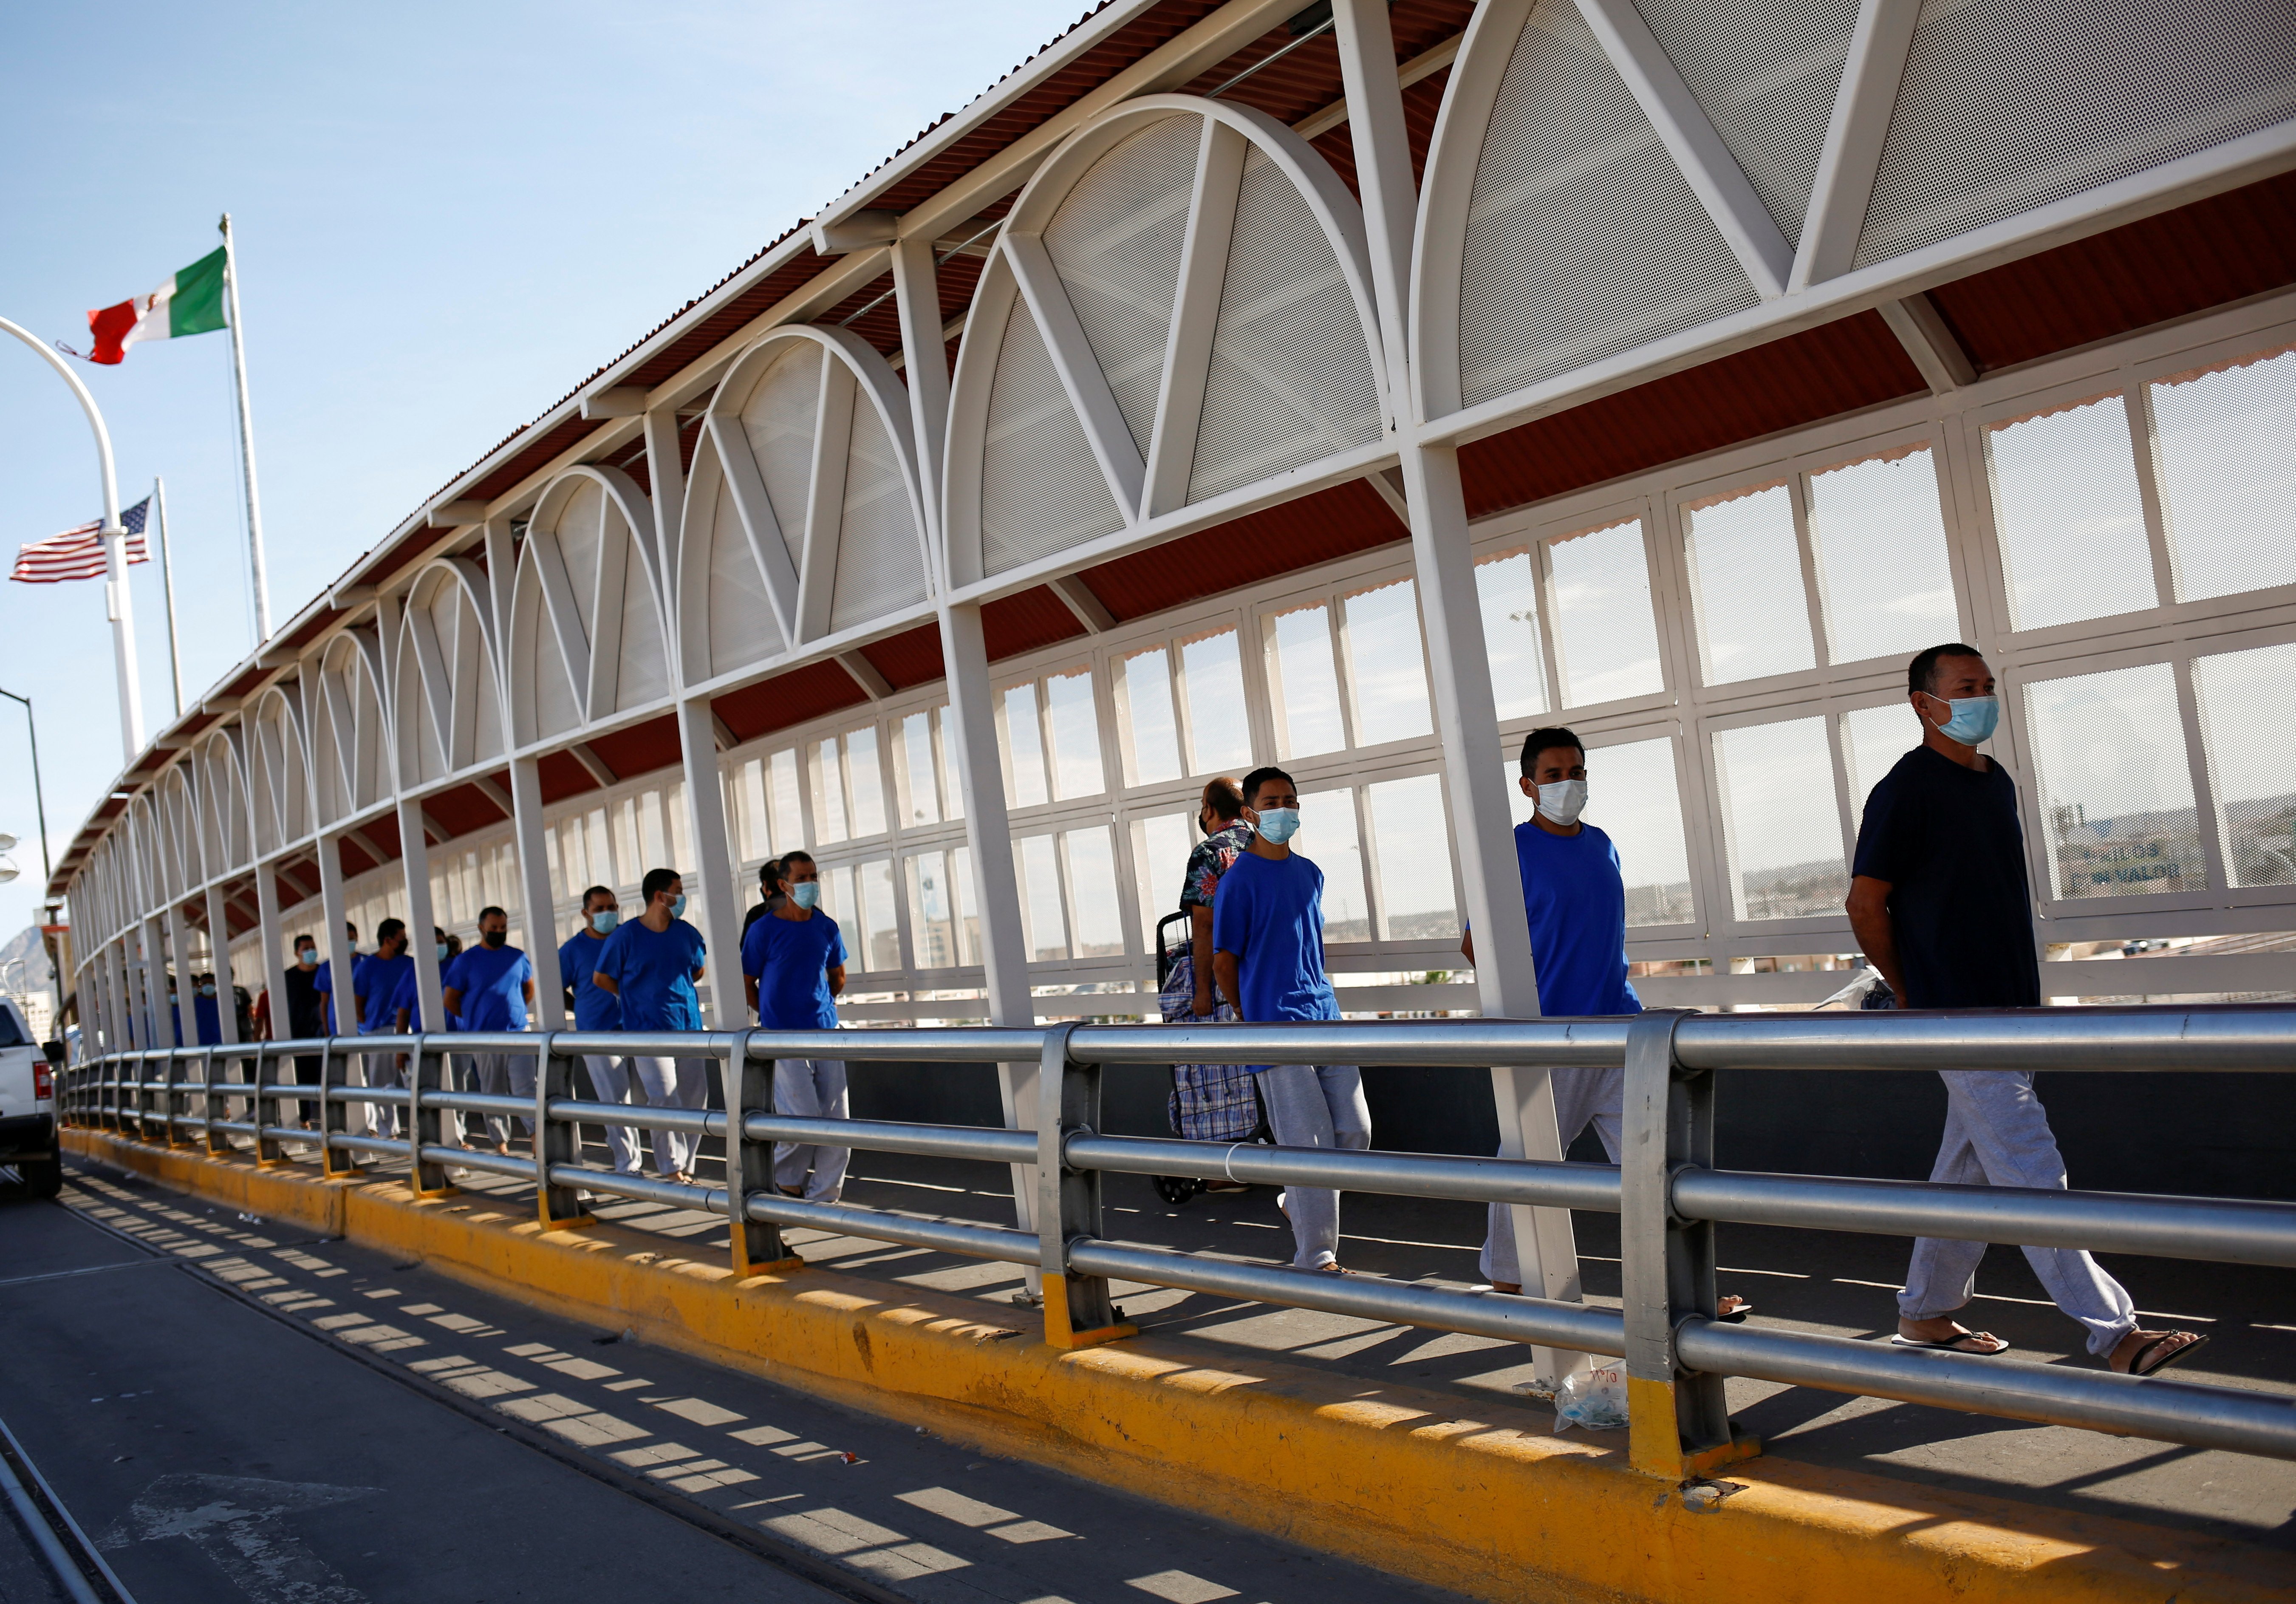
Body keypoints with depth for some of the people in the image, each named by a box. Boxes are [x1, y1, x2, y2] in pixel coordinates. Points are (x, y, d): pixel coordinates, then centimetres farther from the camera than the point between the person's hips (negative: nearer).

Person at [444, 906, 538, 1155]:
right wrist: (474, 1018, 6)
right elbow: (450, 999, 4)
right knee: (493, 1094, 7)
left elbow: (529, 987, 23)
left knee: (525, 1089, -8)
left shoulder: (517, 957, 8)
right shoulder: (467, 961, 0)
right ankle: (501, 1143, 15)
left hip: (518, 1033, 1)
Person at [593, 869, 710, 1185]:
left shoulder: (687, 933, 7)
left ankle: (685, 1166, 15)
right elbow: (601, 978, 3)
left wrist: (675, 991, 12)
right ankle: (671, 1168, -4)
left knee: (694, 1099, 4)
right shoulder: (626, 936, -5)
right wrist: (640, 998, 6)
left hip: (689, 1026, 5)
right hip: (648, 1030, -5)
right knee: (664, 1098, -13)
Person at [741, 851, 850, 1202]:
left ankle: (822, 1198, 12)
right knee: (804, 1118, -10)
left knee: (838, 1119, 1)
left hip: (826, 1032, 5)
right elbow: (747, 984, 3)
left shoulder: (826, 927, 7)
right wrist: (774, 1017, 7)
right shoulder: (763, 930, -6)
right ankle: (785, 1178, 17)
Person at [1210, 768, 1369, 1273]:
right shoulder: (1239, 880, -6)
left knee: (1356, 1132, 6)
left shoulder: (1310, 873, 14)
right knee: (1309, 1144, -6)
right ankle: (1315, 1258, 4)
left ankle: (1296, 1203, 30)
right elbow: (1223, 963, -3)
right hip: (1275, 1029, -7)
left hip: (1325, 1016, 7)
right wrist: (1259, 1017, 6)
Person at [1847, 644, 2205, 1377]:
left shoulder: (1997, 782, 14)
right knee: (2031, 1176, -8)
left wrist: (2022, 996, 16)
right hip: (1957, 1015, -8)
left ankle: (1926, 1315, 25)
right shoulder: (1906, 790, -11)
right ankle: (2115, 1332, -7)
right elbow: (1865, 905, -10)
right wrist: (1914, 996, -1)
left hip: (2008, 1008, 8)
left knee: (1969, 1169, 14)